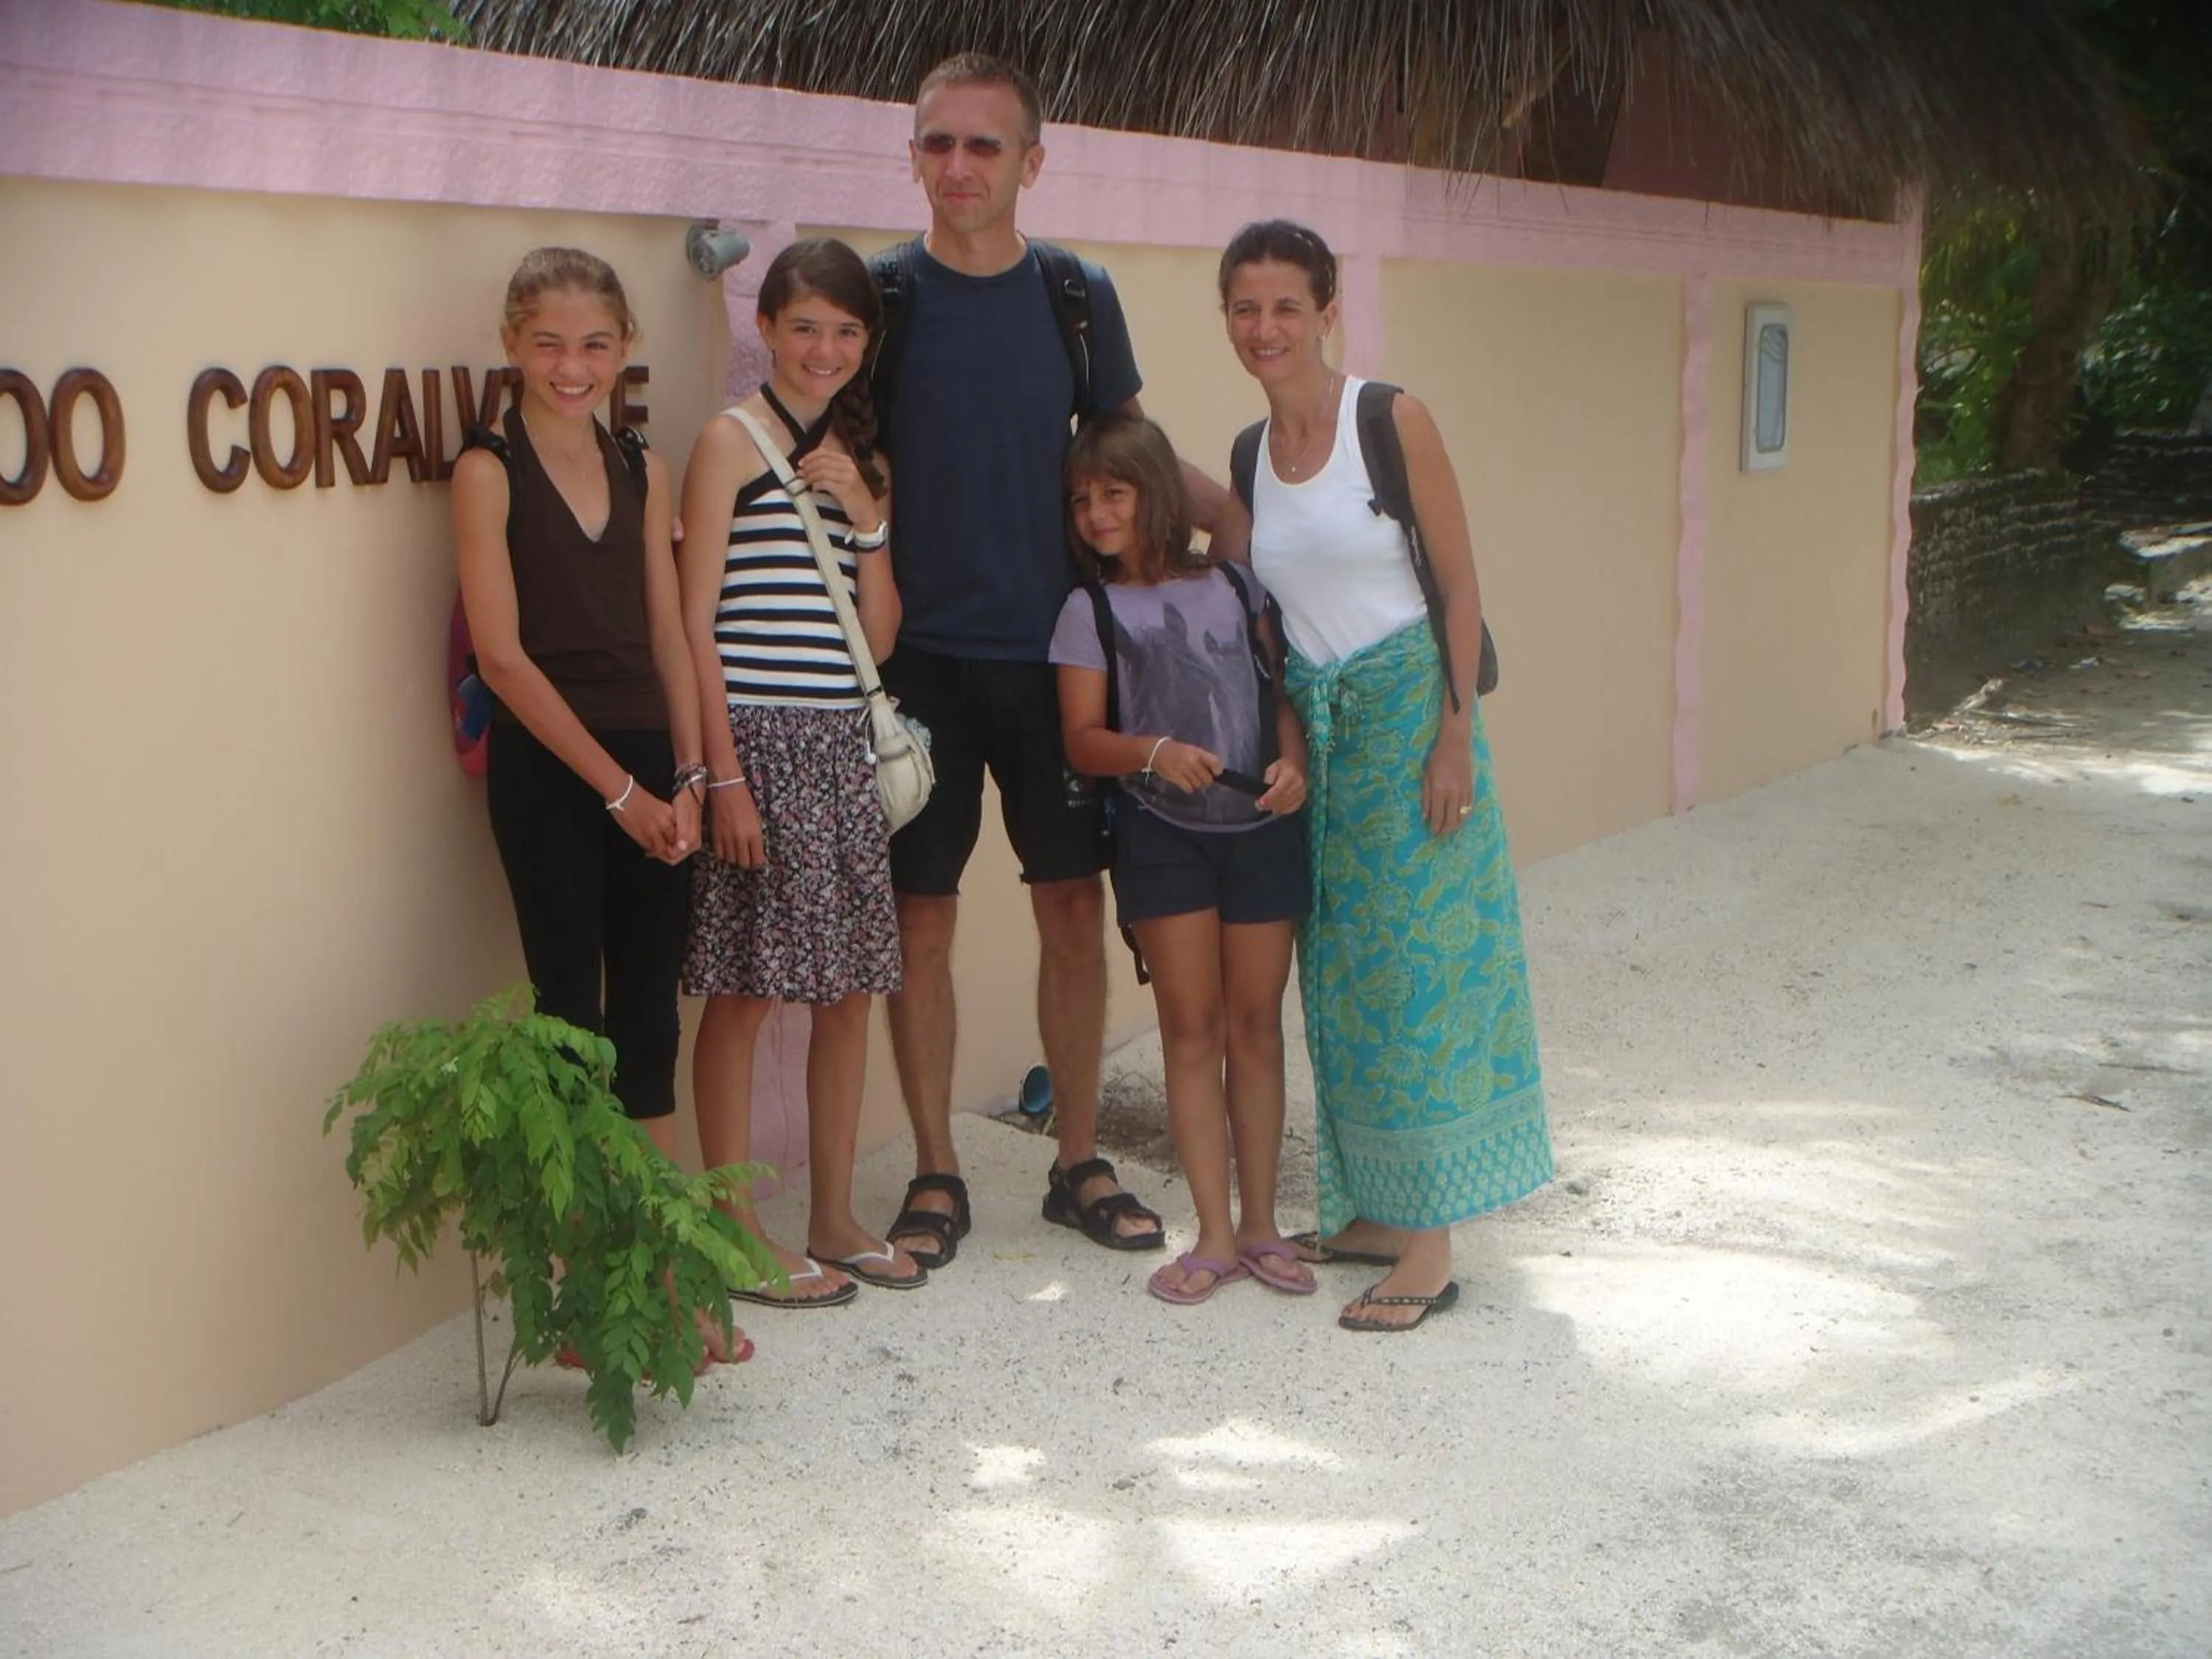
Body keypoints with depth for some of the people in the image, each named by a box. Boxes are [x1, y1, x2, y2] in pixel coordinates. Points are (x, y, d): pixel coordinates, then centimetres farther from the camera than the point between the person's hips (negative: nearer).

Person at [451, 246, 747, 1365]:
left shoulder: (642, 471, 12)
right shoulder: (490, 472, -5)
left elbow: (667, 636, 11)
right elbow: (503, 655, -10)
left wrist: (685, 778, 0)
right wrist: (617, 788, -10)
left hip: (648, 768, 5)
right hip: (548, 771, -5)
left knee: (649, 1021, 8)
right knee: (573, 1017, -3)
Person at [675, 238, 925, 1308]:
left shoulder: (856, 458, 16)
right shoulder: (731, 441, -3)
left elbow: (879, 636, 12)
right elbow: (696, 624, -9)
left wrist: (867, 519, -1)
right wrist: (726, 775, -14)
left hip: (842, 745, 7)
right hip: (757, 740, -7)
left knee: (848, 989, 9)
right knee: (743, 994, -2)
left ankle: (834, 1221, 21)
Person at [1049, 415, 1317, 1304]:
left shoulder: (1236, 586, 8)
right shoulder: (1090, 611, 4)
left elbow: (1284, 687, 8)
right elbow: (1083, 738, -1)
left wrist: (1293, 762, -11)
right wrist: (1154, 751, -20)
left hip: (1262, 823, 1)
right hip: (1161, 831, -1)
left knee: (1256, 1023, 6)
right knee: (1192, 1027, 0)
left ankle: (1260, 1225, 16)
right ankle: (1214, 1235, 6)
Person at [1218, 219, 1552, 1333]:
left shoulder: (1390, 421, -8)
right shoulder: (1250, 456, 8)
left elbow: (1459, 582, -9)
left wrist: (1456, 731, -15)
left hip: (1408, 712, -6)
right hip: (1312, 727, 6)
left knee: (1413, 961, -4)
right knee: (1338, 971, 9)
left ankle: (1430, 1248, 1)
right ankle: (1374, 1211, 21)